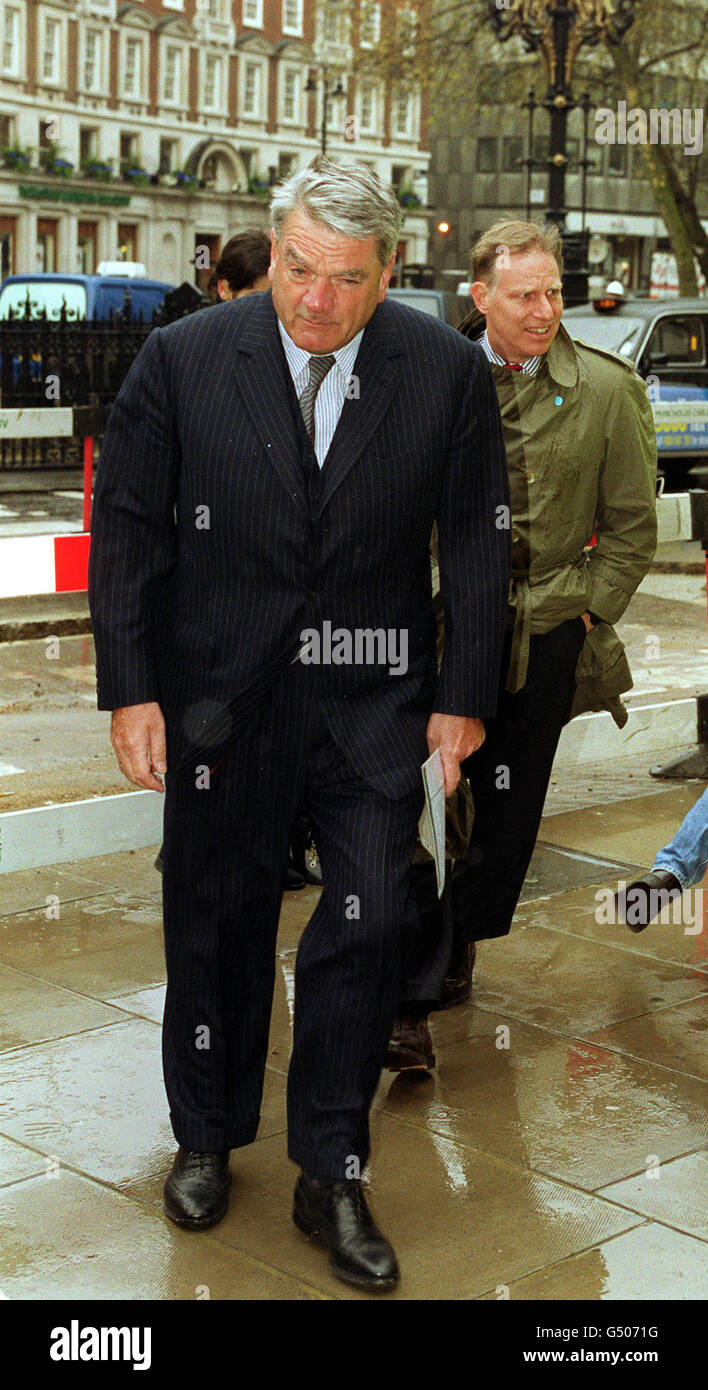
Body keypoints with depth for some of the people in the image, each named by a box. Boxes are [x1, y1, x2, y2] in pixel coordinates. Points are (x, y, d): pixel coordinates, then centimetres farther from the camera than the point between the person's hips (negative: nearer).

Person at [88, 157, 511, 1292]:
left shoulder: (448, 371, -5)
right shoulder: (182, 360, -6)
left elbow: (477, 541, 2)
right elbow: (126, 528, -1)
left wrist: (464, 695, 0)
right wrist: (130, 688, -5)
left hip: (374, 693, 0)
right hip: (221, 689, 0)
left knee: (371, 918, -4)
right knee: (217, 917, 11)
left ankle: (332, 1176, 13)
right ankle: (208, 1137, 33)